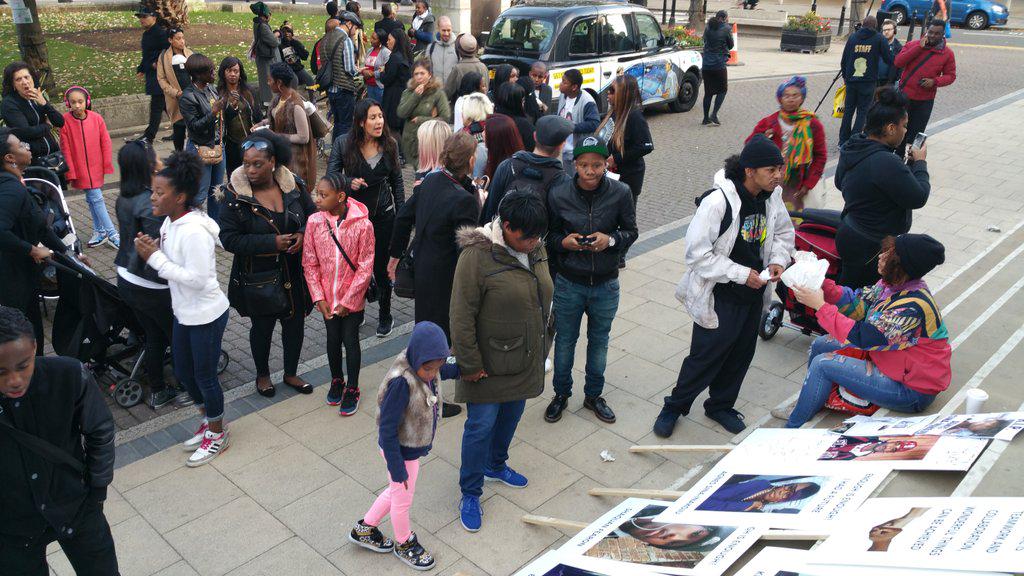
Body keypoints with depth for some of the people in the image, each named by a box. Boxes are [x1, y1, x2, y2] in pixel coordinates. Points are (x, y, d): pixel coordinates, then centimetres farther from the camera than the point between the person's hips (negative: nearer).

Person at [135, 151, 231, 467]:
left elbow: (196, 279, -28)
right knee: (183, 372, 22)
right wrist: (152, 251, -10)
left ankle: (217, 434, 30)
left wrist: (155, 257, -23)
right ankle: (210, 420, 43)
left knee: (205, 376, 8)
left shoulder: (194, 231, -27)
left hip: (206, 315, -9)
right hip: (184, 312, 9)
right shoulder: (170, 222, 0)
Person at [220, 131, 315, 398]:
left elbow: (313, 216, 6)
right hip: (258, 278, -3)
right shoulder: (236, 195, -16)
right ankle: (262, 375, 40)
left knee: (295, 323, 16)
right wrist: (272, 243, -25)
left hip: (295, 274, 3)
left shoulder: (293, 186, -6)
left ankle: (291, 373, 39)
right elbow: (229, 238, -17)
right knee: (262, 327, 15)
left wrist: (303, 234, -16)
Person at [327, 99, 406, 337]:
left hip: (383, 215, 1)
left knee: (381, 267, 8)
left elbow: (397, 182, 5)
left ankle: (385, 315, 28)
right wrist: (349, 182, -28)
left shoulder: (390, 145, -1)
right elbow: (331, 175, -6)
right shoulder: (343, 144, -8)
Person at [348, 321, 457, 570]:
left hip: (415, 446, 8)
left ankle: (364, 529, 50)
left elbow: (445, 371, 16)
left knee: (396, 491, 28)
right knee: (403, 498, 19)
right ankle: (404, 544, 46)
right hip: (401, 452, -8)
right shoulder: (401, 382, -37)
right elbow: (387, 431, -29)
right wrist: (397, 468, -23)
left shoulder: (425, 367, -13)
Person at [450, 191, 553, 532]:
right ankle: (470, 494, 22)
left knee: (511, 417, 23)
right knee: (481, 426, 5)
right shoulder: (477, 255, -24)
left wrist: (544, 345, 17)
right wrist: (470, 364, -18)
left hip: (525, 360, 7)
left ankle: (495, 465, 48)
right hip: (490, 364, -7)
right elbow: (461, 316, -21)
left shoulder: (535, 249, -1)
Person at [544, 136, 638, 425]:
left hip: (606, 285, 1)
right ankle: (561, 394, 39)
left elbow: (631, 232, 0)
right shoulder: (559, 194, -12)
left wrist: (611, 239, -20)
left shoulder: (620, 193, -12)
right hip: (569, 284, 0)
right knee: (565, 341, 16)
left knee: (599, 341, 19)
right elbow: (548, 236, 0)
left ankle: (593, 395, 41)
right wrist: (564, 242, -21)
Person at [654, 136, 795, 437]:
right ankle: (674, 407, 26)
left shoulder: (771, 197, -2)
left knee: (741, 354, 19)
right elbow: (697, 254, -24)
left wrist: (778, 260, -3)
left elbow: (784, 232, 17)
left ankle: (721, 405, 41)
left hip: (754, 293, 7)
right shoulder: (717, 202, -25)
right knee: (706, 356, 4)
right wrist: (741, 274, -23)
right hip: (719, 297, -7)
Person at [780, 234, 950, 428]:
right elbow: (857, 305, 2)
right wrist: (822, 285, -11)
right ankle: (803, 408, 26)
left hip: (911, 391, -9)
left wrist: (820, 306, -27)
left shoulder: (912, 307, -32)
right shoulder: (893, 284, -4)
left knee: (823, 363, -16)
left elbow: (860, 337, -31)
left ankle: (791, 429, 3)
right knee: (821, 344, 8)